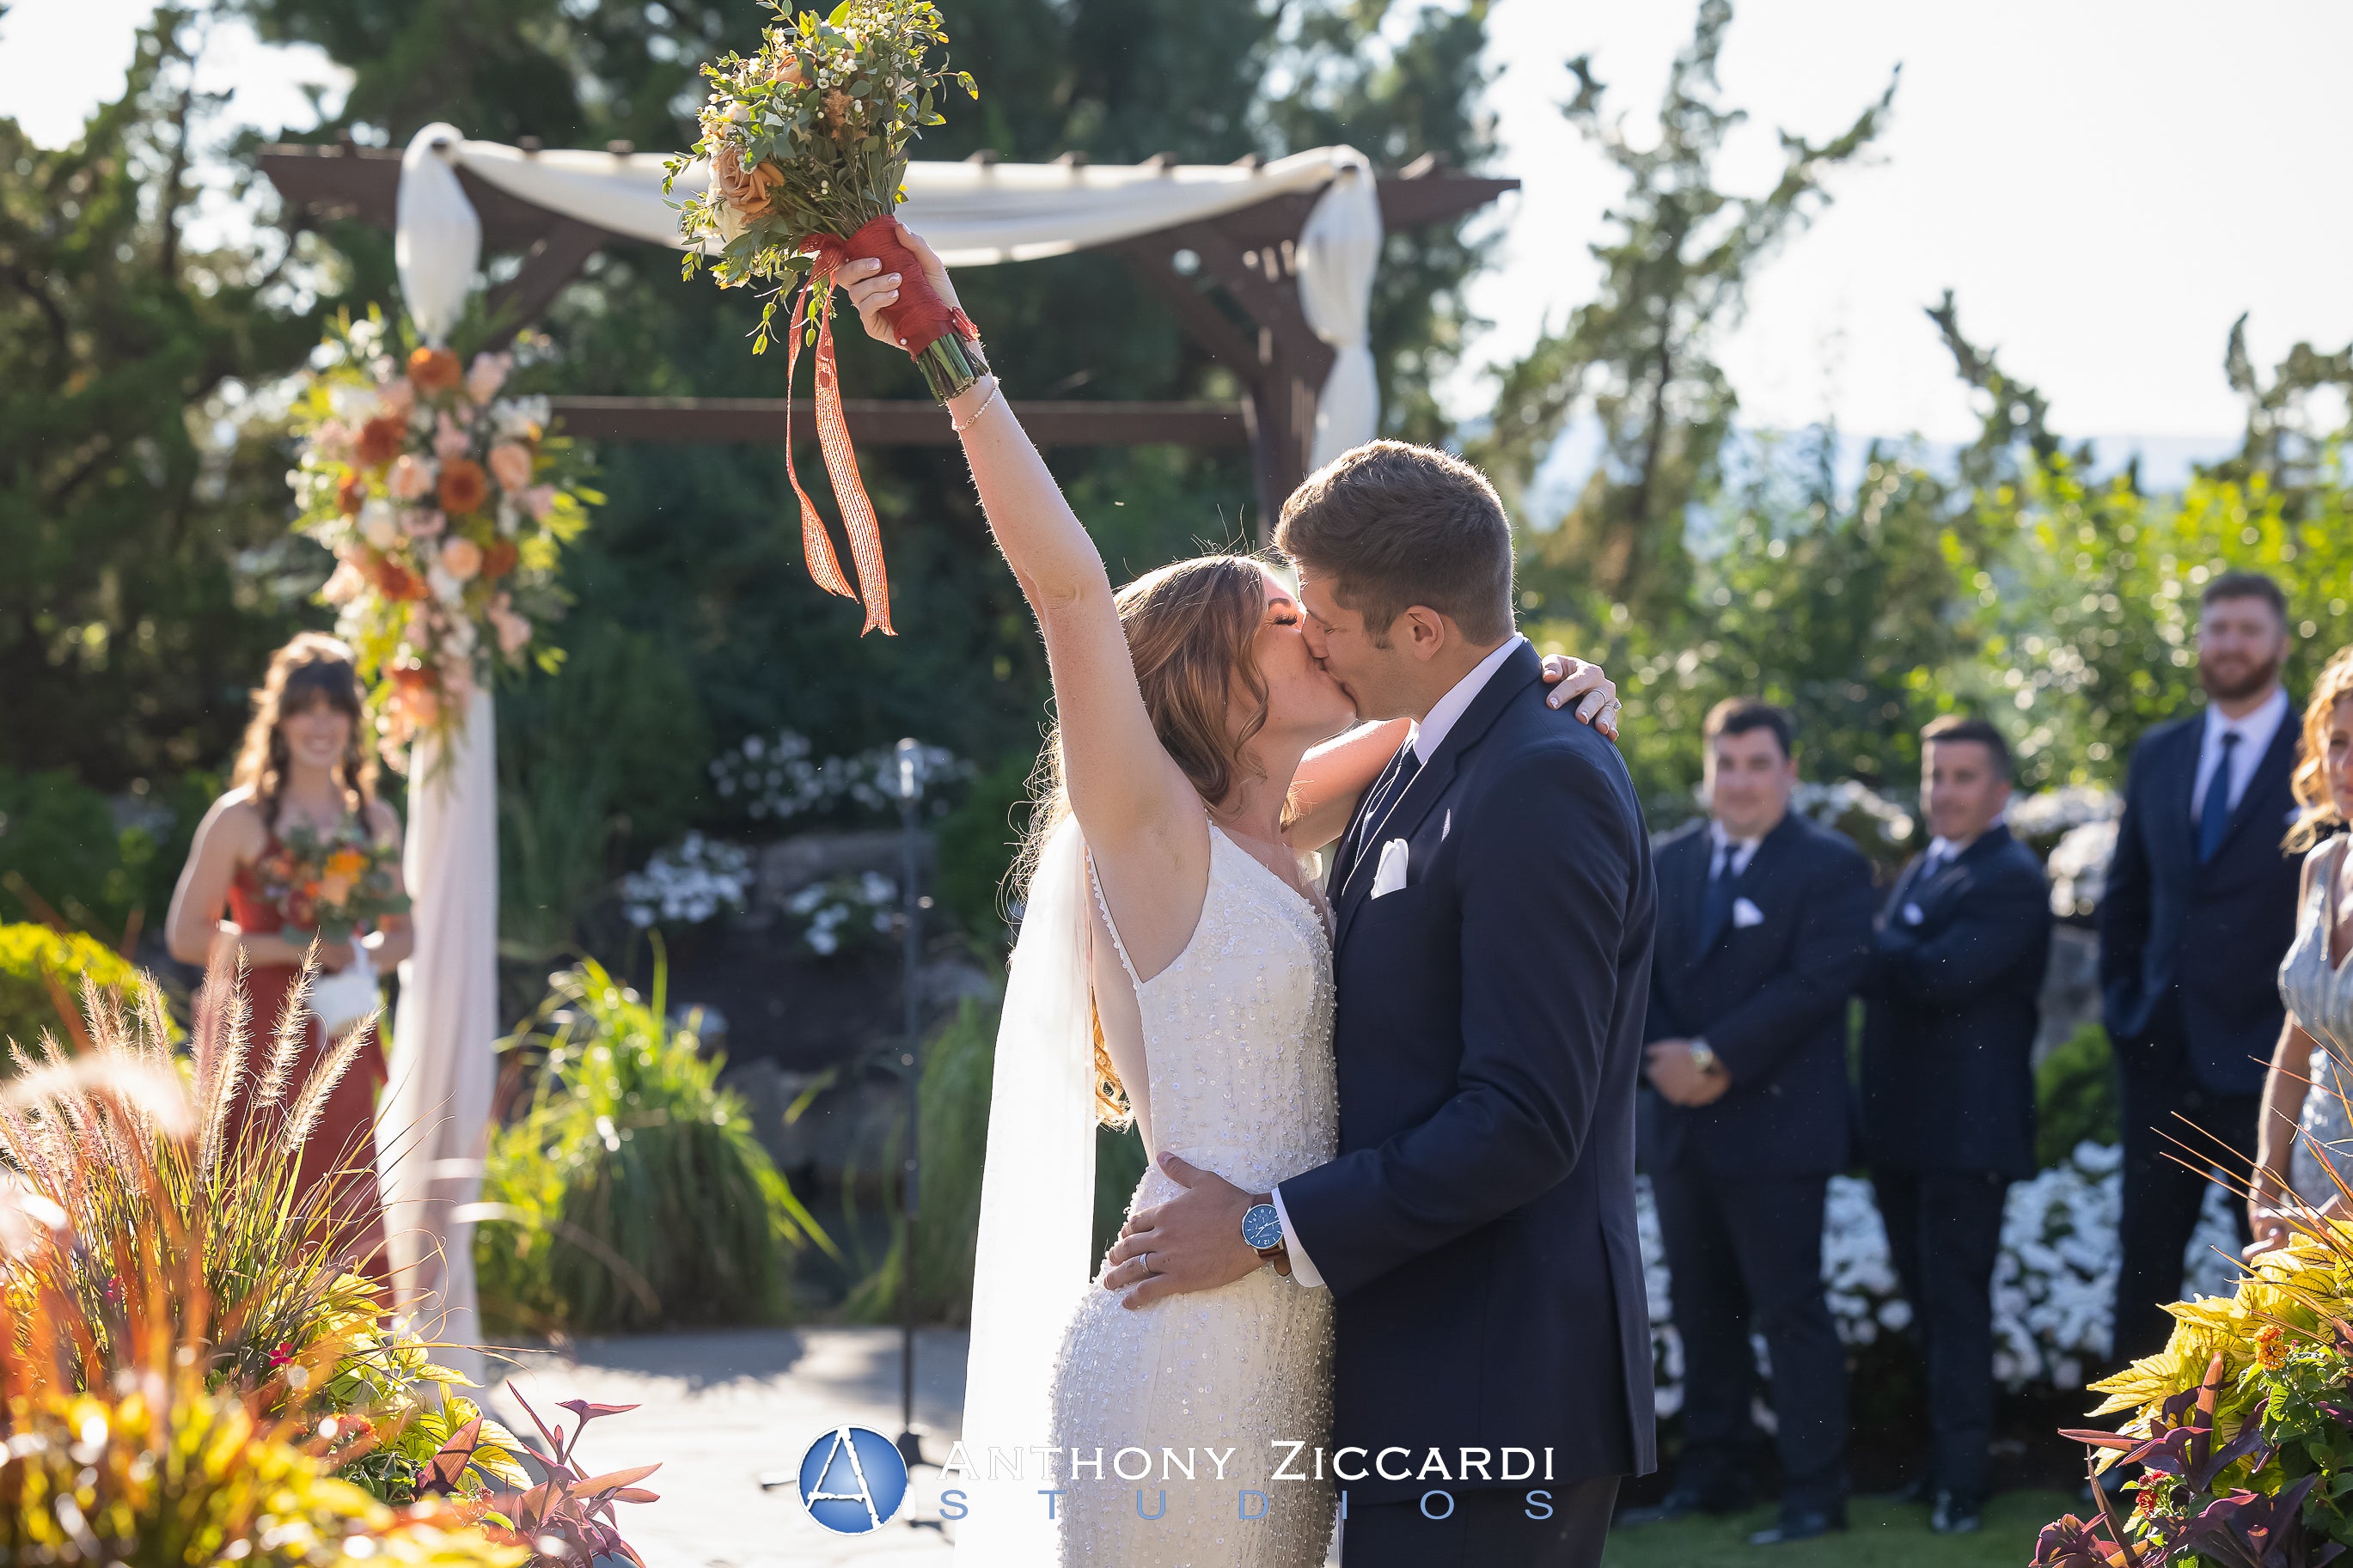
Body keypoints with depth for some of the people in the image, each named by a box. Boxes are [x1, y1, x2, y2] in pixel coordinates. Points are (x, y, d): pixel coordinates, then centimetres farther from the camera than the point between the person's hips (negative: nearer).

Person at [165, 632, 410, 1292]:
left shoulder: (376, 822, 11)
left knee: (349, 1212, 3)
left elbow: (401, 934, 19)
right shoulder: (241, 818, -3)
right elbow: (186, 933, -4)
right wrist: (295, 949, -13)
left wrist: (362, 954, -4)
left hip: (341, 1044, 4)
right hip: (261, 1036, -4)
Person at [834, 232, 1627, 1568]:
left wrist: (1542, 700, 9)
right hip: (1176, 1369, -8)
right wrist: (957, 364, -25)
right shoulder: (1149, 832, -8)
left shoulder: (1267, 840, 14)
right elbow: (1067, 584, -19)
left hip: (1285, 1363, 8)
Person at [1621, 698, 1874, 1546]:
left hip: (1776, 1127, -6)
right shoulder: (1669, 863, 13)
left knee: (1791, 1310, -4)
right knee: (1704, 1309, 12)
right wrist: (1661, 1054, -10)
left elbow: (1816, 982, -15)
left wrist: (1714, 1057, -18)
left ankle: (1815, 1493, 0)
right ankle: (1711, 1476, 20)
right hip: (1682, 1127, 6)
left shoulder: (1831, 867, -5)